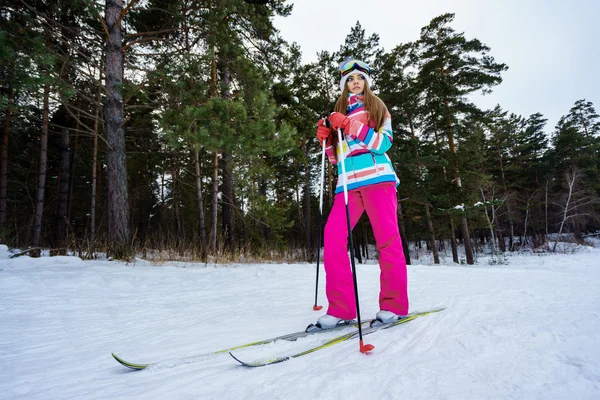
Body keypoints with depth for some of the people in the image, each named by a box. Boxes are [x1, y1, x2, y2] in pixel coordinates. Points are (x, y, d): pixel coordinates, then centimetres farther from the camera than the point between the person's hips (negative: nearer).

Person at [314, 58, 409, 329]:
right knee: (332, 236, -13)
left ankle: (394, 305, 6)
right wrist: (326, 138, 3)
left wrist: (349, 125, -12)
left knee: (387, 238, -6)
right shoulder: (340, 113, 24)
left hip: (377, 177, -3)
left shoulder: (378, 108, 15)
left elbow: (383, 142, -4)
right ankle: (341, 308, -9)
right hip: (348, 182, 3)